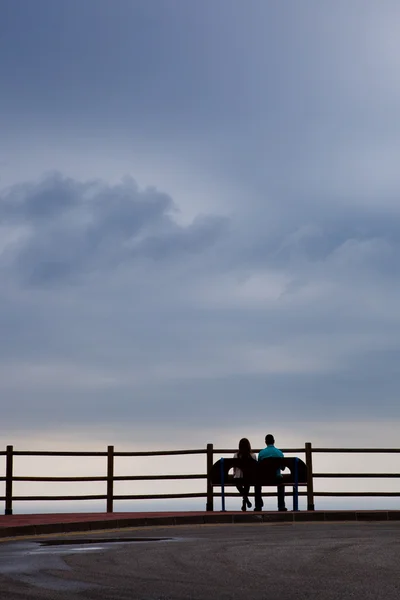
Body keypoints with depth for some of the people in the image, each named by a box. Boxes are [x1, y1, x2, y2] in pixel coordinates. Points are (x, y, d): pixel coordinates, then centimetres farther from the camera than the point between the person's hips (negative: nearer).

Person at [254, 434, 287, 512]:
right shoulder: (279, 452, -3)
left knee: (257, 483, 33)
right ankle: (281, 506, 29)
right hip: (277, 478, 1)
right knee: (281, 483, 35)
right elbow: (283, 467, 7)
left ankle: (258, 506, 28)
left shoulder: (261, 453, -6)